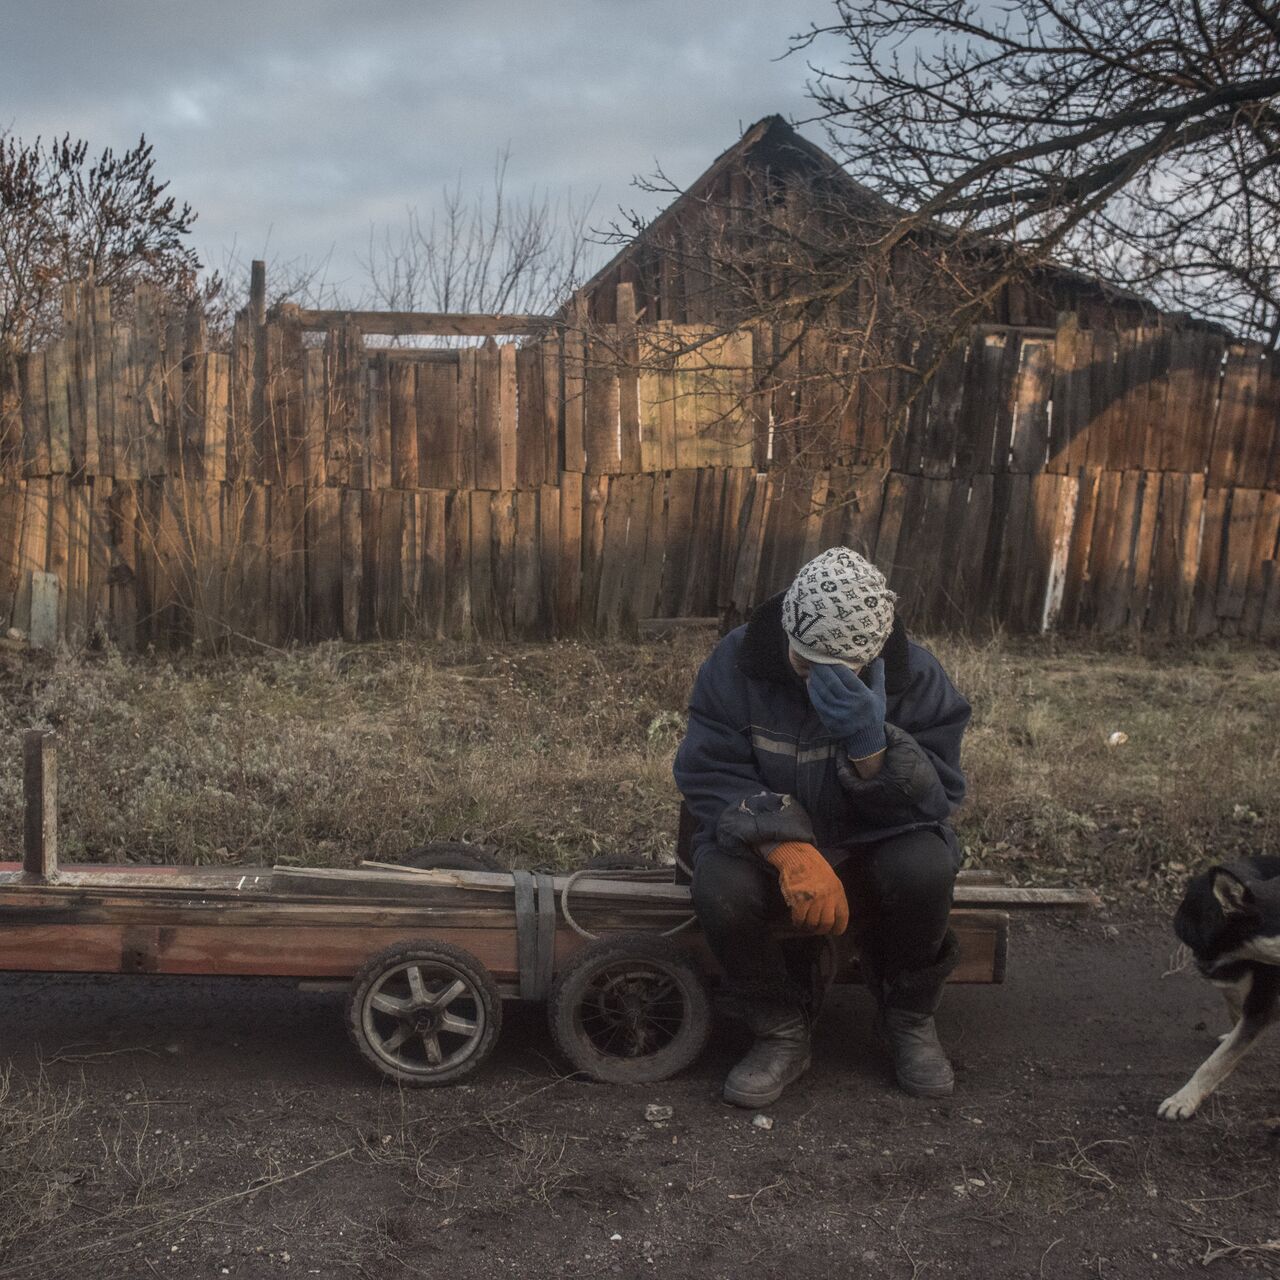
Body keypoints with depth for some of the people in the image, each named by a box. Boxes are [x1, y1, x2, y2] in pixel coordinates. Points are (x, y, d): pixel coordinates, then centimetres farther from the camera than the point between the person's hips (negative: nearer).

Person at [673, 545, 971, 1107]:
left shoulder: (915, 676, -14)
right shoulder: (737, 662, -16)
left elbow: (936, 800, -16)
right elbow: (709, 777, -18)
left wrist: (872, 748, -37)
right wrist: (789, 849, -35)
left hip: (874, 844, 0)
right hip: (765, 842, 0)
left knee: (927, 867, -32)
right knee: (719, 888, -32)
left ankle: (911, 1019, -2)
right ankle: (782, 1031, -4)